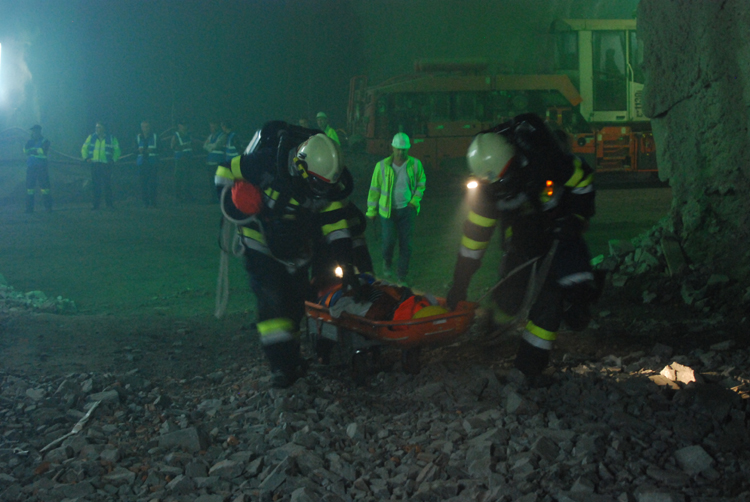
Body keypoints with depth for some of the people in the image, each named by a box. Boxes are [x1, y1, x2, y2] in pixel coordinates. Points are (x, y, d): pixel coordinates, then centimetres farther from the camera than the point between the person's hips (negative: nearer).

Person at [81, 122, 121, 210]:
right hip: (94, 165, 2)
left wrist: (113, 160, 0)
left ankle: (109, 204, 2)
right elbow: (84, 148, 17)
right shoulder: (91, 137, 10)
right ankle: (96, 205, 6)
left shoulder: (111, 138, 6)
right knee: (96, 185, 1)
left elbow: (117, 150, 12)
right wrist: (86, 158, 4)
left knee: (107, 185, -4)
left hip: (106, 165, -2)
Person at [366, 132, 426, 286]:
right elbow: (374, 188, -2)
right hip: (388, 210, -1)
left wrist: (415, 201, -3)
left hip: (407, 209, 1)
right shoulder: (382, 166, -13)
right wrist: (371, 211, 3)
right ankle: (387, 262, 34)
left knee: (405, 244, 3)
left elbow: (421, 182, 9)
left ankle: (402, 278, 18)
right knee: (389, 241, -2)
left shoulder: (415, 164, -9)